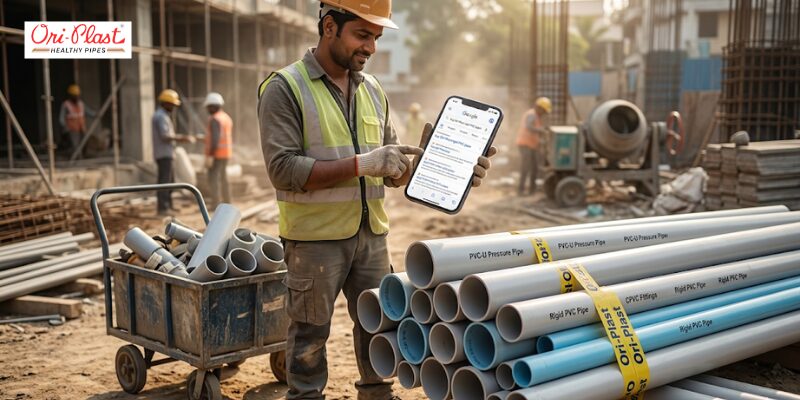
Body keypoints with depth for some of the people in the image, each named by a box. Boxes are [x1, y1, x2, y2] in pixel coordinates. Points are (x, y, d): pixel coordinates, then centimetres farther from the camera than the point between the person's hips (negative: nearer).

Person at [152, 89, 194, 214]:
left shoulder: (162, 116, 19)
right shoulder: (161, 116, -15)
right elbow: (165, 137, -22)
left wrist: (183, 138, 15)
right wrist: (183, 138, -16)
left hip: (165, 154, 11)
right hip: (164, 154, -11)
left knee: (168, 181, 13)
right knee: (165, 181, -11)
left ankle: (168, 206, 18)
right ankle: (163, 208, -11)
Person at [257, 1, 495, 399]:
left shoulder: (372, 90, 9)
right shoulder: (284, 89, -9)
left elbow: (394, 171, 11)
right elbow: (284, 169, -18)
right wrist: (361, 163, -23)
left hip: (371, 233, 6)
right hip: (315, 237, -5)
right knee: (310, 334, 6)